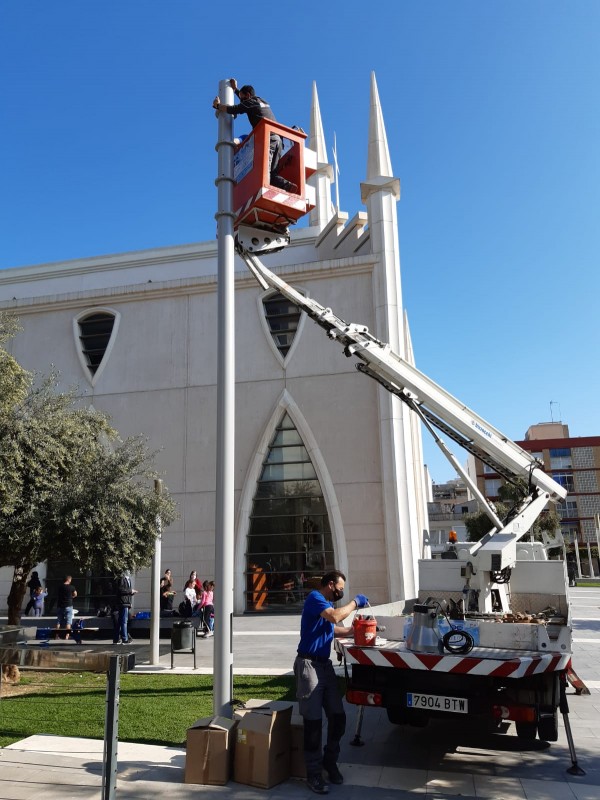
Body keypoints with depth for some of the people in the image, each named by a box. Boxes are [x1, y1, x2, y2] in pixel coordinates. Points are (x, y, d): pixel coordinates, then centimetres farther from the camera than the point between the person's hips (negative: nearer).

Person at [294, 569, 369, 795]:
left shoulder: (327, 604, 16)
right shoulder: (314, 598, -13)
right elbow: (335, 617, -28)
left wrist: (354, 630, 15)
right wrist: (355, 602, -16)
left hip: (325, 664, 9)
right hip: (309, 665, -9)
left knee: (338, 717, 10)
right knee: (313, 720, -3)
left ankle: (330, 761, 28)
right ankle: (314, 773, 9)